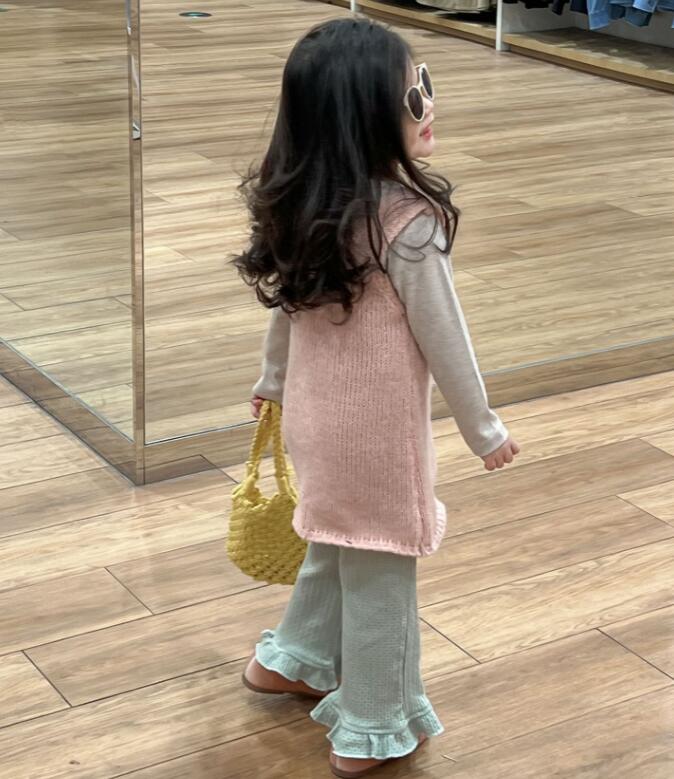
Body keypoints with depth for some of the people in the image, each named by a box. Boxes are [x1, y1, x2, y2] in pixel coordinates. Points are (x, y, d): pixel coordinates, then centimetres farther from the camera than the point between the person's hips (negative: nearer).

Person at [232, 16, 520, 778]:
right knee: (378, 570, 9)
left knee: (336, 545, 28)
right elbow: (443, 339, -17)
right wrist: (483, 427, -3)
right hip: (379, 427, -7)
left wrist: (273, 379, 26)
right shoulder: (407, 224, -26)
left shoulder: (301, 207, -5)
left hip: (316, 413, 7)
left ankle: (291, 658, 46)